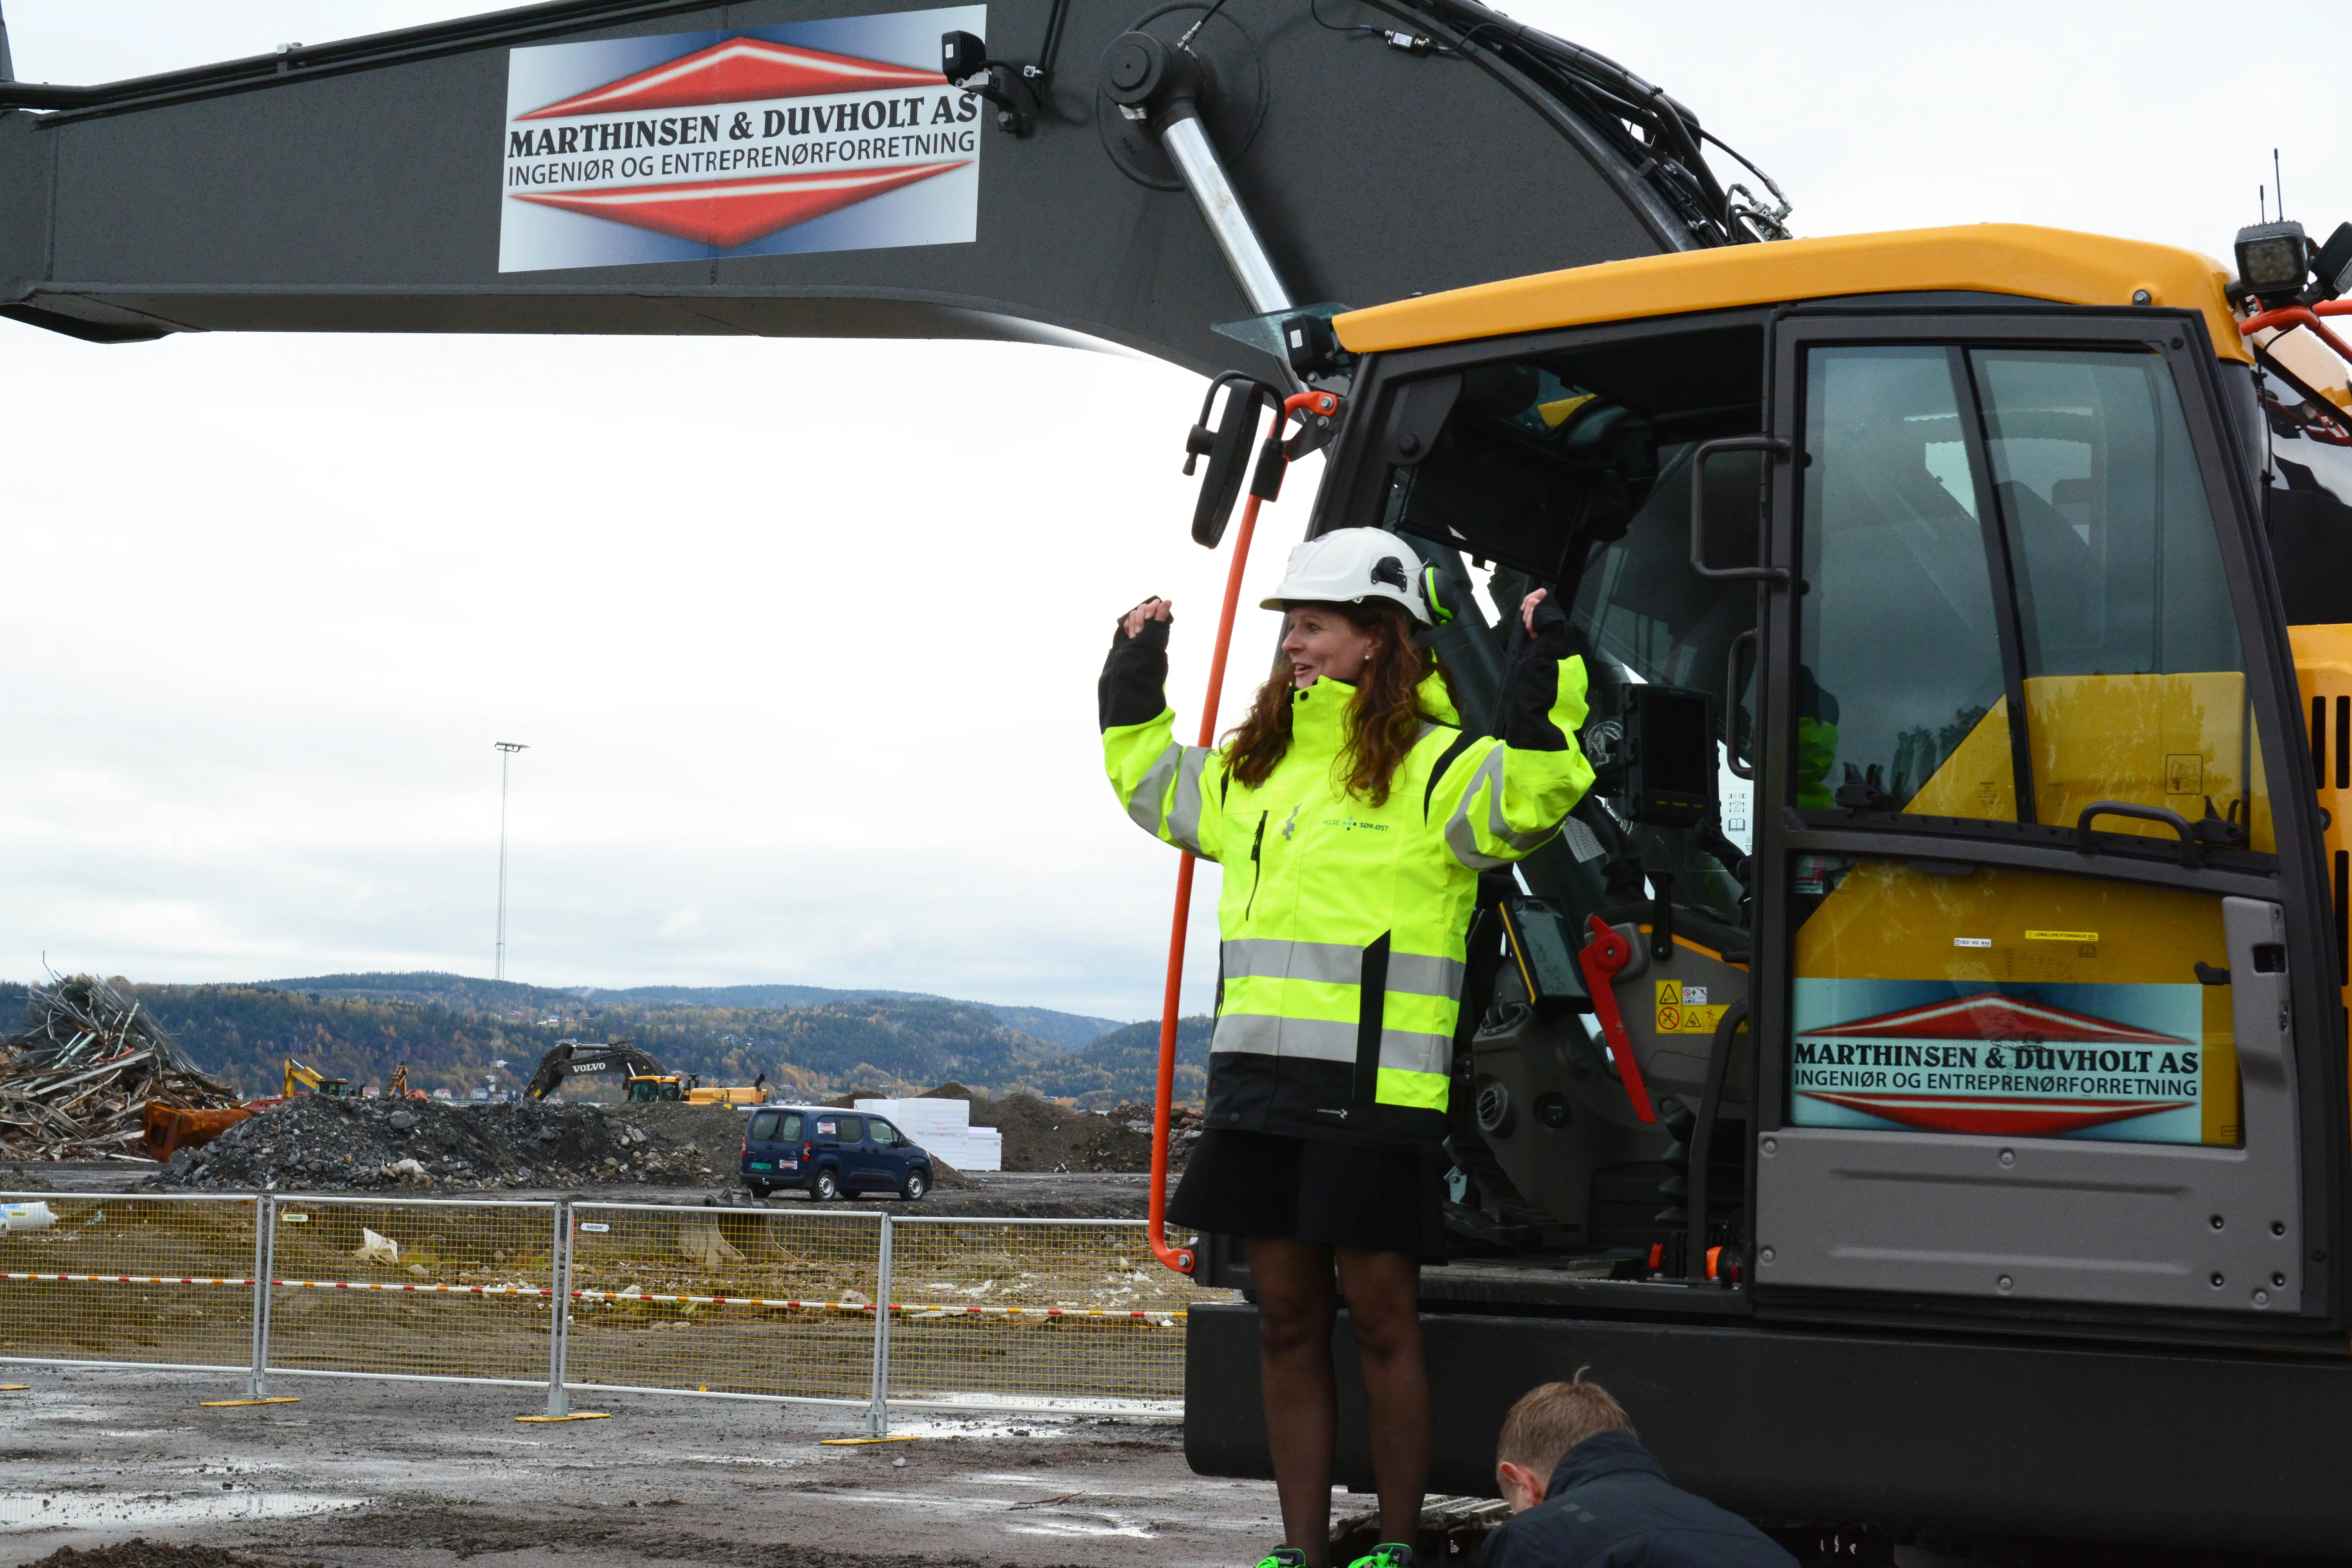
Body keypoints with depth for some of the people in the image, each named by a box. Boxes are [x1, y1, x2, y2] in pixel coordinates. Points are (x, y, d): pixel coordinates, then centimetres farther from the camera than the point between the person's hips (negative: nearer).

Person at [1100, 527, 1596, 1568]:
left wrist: (1543, 698, -30)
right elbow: (1156, 785, 36)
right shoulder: (1258, 768, 18)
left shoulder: (1431, 767, -4)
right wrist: (1134, 683, 34)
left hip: (1374, 1091, -7)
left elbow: (1524, 800, -23)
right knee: (1286, 1319, 9)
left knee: (1380, 1317, -1)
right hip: (1259, 1085, 7)